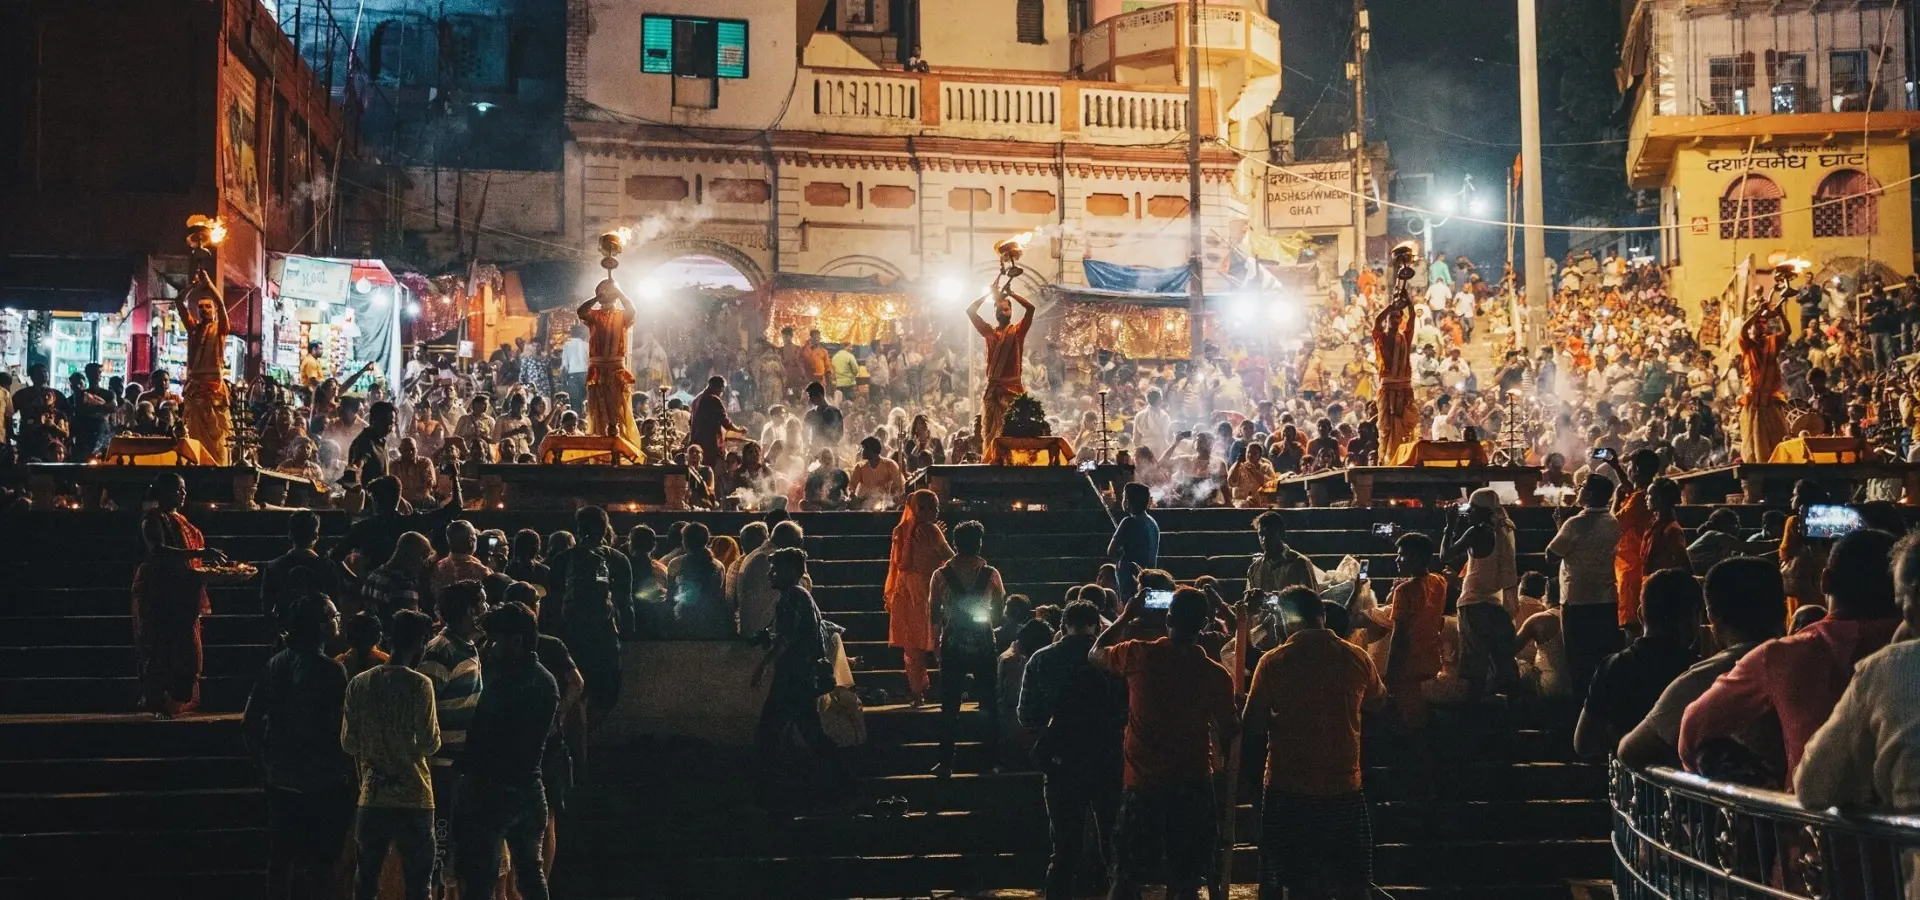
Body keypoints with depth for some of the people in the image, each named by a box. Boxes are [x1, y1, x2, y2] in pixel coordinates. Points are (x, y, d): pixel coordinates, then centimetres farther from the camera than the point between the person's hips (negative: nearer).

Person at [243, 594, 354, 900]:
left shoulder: (275, 664, 3)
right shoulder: (329, 670, -16)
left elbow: (250, 721, 7)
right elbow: (340, 728, -17)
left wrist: (267, 759, 17)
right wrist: (350, 773, -6)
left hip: (281, 780, 6)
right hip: (322, 782, -6)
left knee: (281, 856, 13)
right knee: (320, 862, 1)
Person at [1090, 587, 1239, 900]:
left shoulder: (1140, 656, -9)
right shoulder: (1216, 674, -8)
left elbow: (1095, 653, 11)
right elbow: (1230, 732, 1)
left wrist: (1125, 617, 19)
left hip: (1143, 784, 0)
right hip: (1193, 786, 0)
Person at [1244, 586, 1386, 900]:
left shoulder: (1273, 662, -10)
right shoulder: (1356, 657, -3)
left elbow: (1252, 724, -8)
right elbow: (1378, 698, 16)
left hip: (1288, 789, -1)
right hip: (1344, 786, 1)